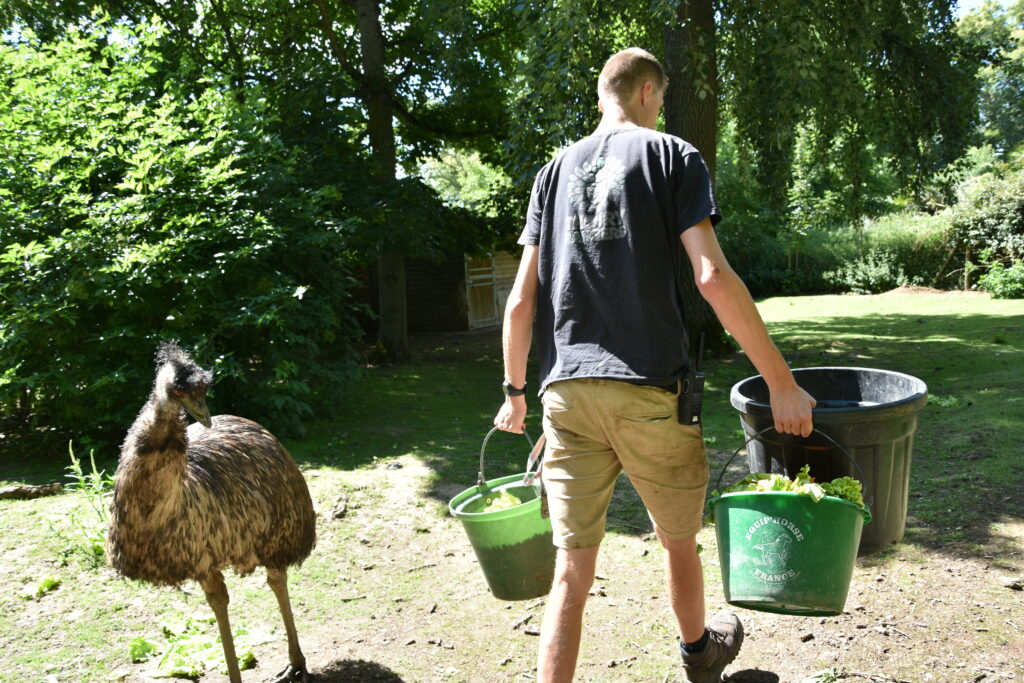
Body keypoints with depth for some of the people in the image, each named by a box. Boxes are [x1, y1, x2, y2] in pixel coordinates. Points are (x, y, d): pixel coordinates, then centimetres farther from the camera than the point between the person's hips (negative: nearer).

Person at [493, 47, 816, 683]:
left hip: (568, 391, 3)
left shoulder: (555, 171, 14)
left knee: (573, 570, 6)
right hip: (650, 390, -2)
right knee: (679, 539, 21)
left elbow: (522, 299, 9)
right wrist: (781, 381, -8)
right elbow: (712, 276, -11)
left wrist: (515, 390, 18)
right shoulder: (672, 155, 2)